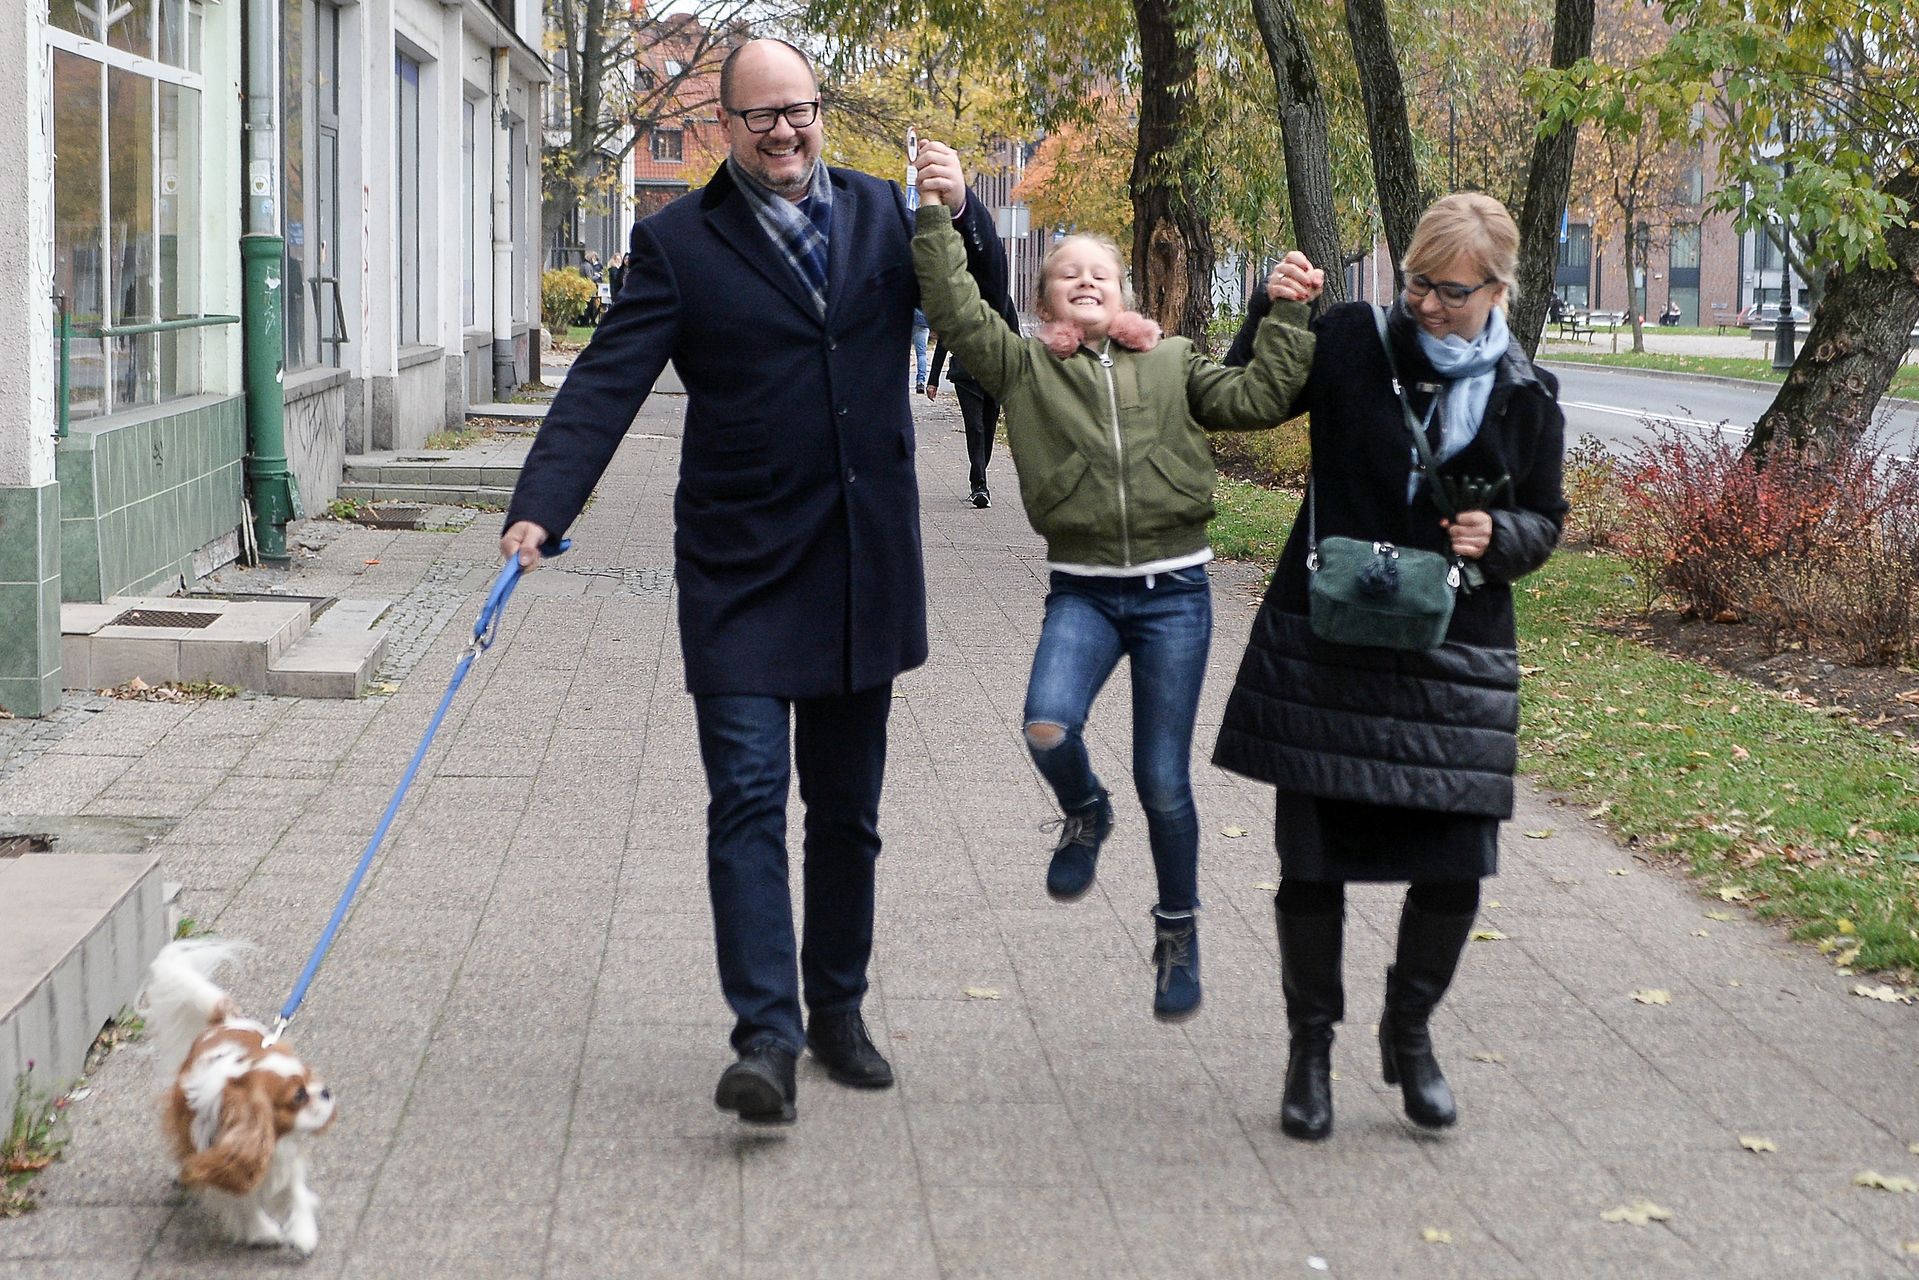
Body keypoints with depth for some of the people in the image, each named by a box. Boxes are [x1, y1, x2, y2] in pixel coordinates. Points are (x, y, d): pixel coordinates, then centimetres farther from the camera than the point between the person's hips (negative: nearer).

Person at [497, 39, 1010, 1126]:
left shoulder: (883, 215, 8)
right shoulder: (680, 242, -3)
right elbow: (607, 385, -10)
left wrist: (962, 213, -9)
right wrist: (539, 511, -23)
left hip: (864, 567, 3)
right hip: (741, 568, -3)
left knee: (847, 809, 13)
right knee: (749, 800, -11)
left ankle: (838, 1012, 27)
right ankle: (767, 1040, -11)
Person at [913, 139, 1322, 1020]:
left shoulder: (1172, 364, 8)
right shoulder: (1025, 368, 4)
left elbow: (1255, 400, -1)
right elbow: (957, 314, -10)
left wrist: (1287, 318, -10)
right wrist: (936, 218, -19)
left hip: (1176, 593, 1)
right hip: (1081, 591, 0)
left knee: (1163, 782, 3)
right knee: (1048, 728, -28)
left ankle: (1177, 932, 25)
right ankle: (1084, 815, 8)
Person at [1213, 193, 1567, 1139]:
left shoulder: (1526, 398, 1)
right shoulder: (1350, 343, -4)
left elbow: (1545, 520, 12)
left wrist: (1499, 537, -10)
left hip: (1454, 660, 1)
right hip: (1323, 648, -1)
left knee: (1456, 866, -1)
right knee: (1312, 857, 3)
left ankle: (1410, 1027, 27)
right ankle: (1311, 1044, 23)